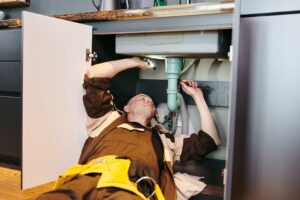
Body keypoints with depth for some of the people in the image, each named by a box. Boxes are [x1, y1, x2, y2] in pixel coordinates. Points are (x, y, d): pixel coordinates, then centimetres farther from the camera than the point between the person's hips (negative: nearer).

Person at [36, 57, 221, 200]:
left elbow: (210, 141, 34)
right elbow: (93, 76, 31)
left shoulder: (164, 140, 35)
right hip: (88, 179, 0)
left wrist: (198, 97, 38)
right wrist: (135, 62, 40)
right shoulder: (109, 120, 33)